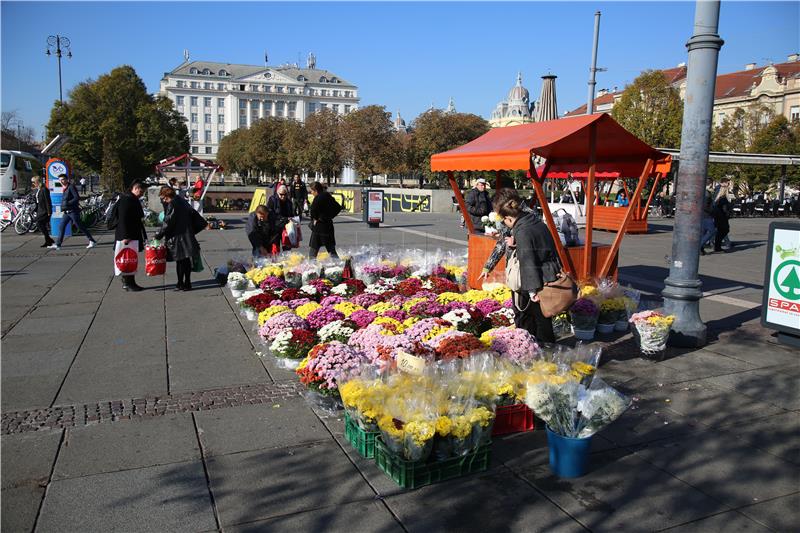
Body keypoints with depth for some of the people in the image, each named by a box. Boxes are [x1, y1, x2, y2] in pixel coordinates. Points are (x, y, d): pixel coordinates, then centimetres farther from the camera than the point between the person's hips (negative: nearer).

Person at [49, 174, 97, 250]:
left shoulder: (71, 187, -11)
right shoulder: (65, 188, 15)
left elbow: (77, 198, -19)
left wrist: (68, 203, -21)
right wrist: (63, 208, 13)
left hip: (73, 211, -8)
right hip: (67, 212, 8)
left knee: (80, 227, -3)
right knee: (61, 227, 3)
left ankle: (92, 241, 6)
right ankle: (58, 245, 5)